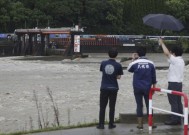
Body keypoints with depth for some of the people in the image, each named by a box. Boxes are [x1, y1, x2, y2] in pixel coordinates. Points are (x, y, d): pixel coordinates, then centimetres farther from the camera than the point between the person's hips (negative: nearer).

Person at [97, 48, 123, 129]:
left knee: (102, 107, 8)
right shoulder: (118, 65, -7)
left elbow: (102, 72, 7)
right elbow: (119, 77, -3)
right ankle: (111, 124, 12)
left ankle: (101, 124, 7)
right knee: (112, 107, 9)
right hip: (113, 88, -1)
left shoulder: (103, 63, -3)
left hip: (104, 88, 1)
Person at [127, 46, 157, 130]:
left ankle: (140, 124, 4)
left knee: (139, 105, 4)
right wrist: (154, 87, 14)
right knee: (149, 105, 7)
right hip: (147, 88, 1)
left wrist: (133, 59, 19)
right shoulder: (151, 63, -2)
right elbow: (154, 77, 4)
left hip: (137, 88, -1)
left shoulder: (135, 63, -7)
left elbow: (129, 69, 15)